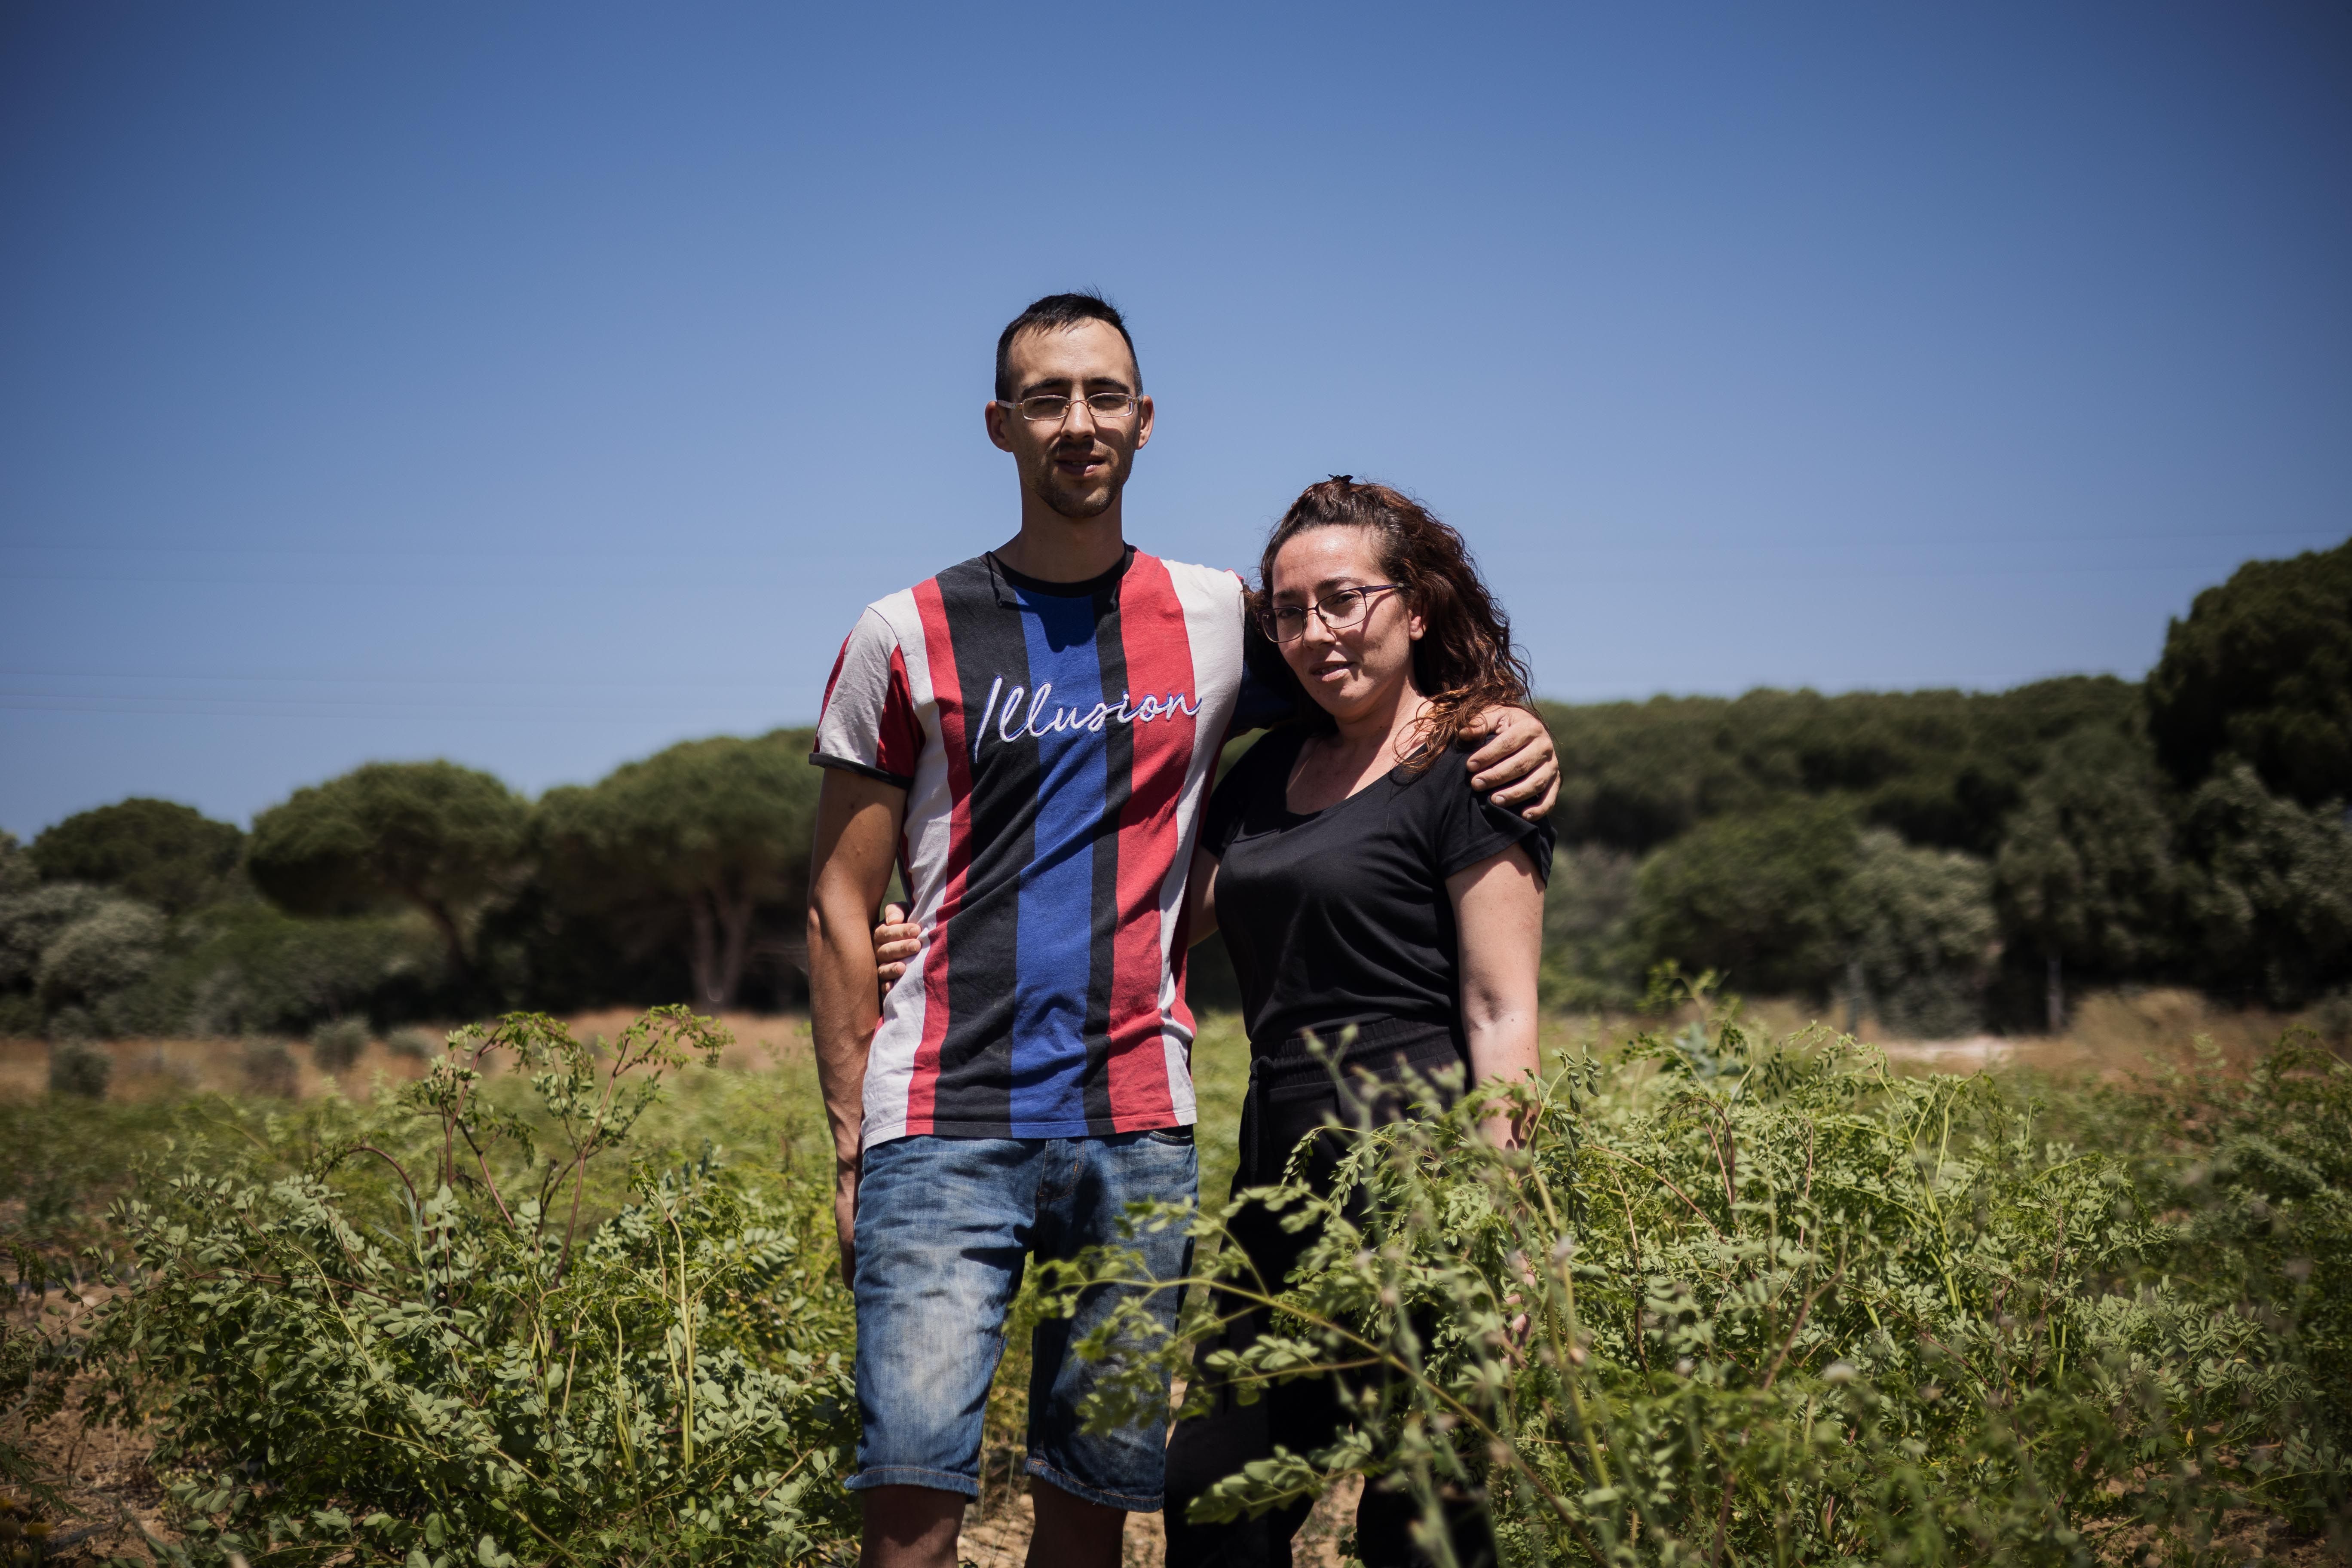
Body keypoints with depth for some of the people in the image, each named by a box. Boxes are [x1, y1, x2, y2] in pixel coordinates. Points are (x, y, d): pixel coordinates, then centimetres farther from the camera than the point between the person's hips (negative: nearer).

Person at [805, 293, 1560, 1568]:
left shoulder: (1218, 621, 9)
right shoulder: (906, 639, 4)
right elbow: (841, 910, 5)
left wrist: (1510, 729, 0)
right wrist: (850, 1146, -1)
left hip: (1136, 1126, 2)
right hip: (945, 1118, -2)